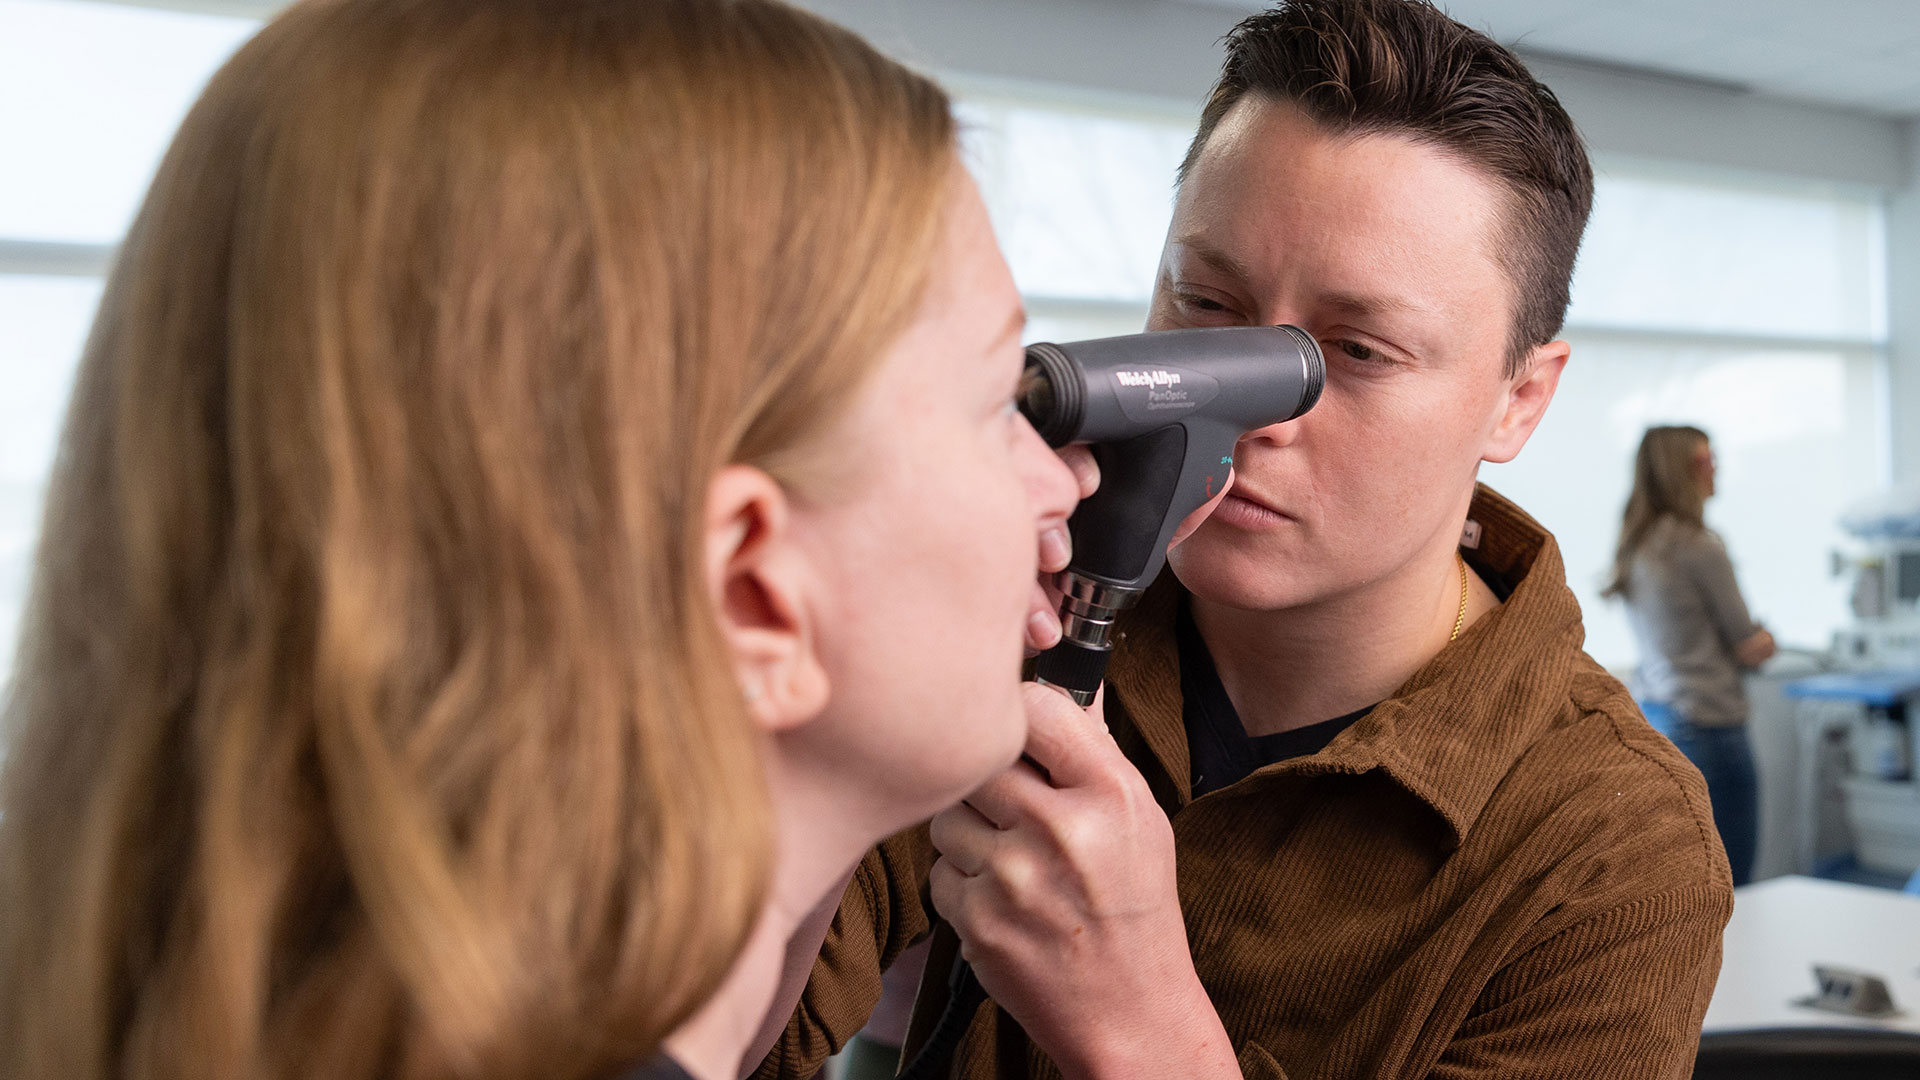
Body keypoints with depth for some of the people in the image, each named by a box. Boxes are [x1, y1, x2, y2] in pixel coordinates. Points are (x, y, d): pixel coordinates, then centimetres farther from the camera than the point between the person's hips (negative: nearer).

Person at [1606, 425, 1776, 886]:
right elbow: (1752, 648, -7)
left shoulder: (1633, 549, 9)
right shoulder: (1700, 547, -15)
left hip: (1649, 715, 9)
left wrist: (1747, 640, 8)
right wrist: (1766, 639, 13)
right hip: (1705, 726, -8)